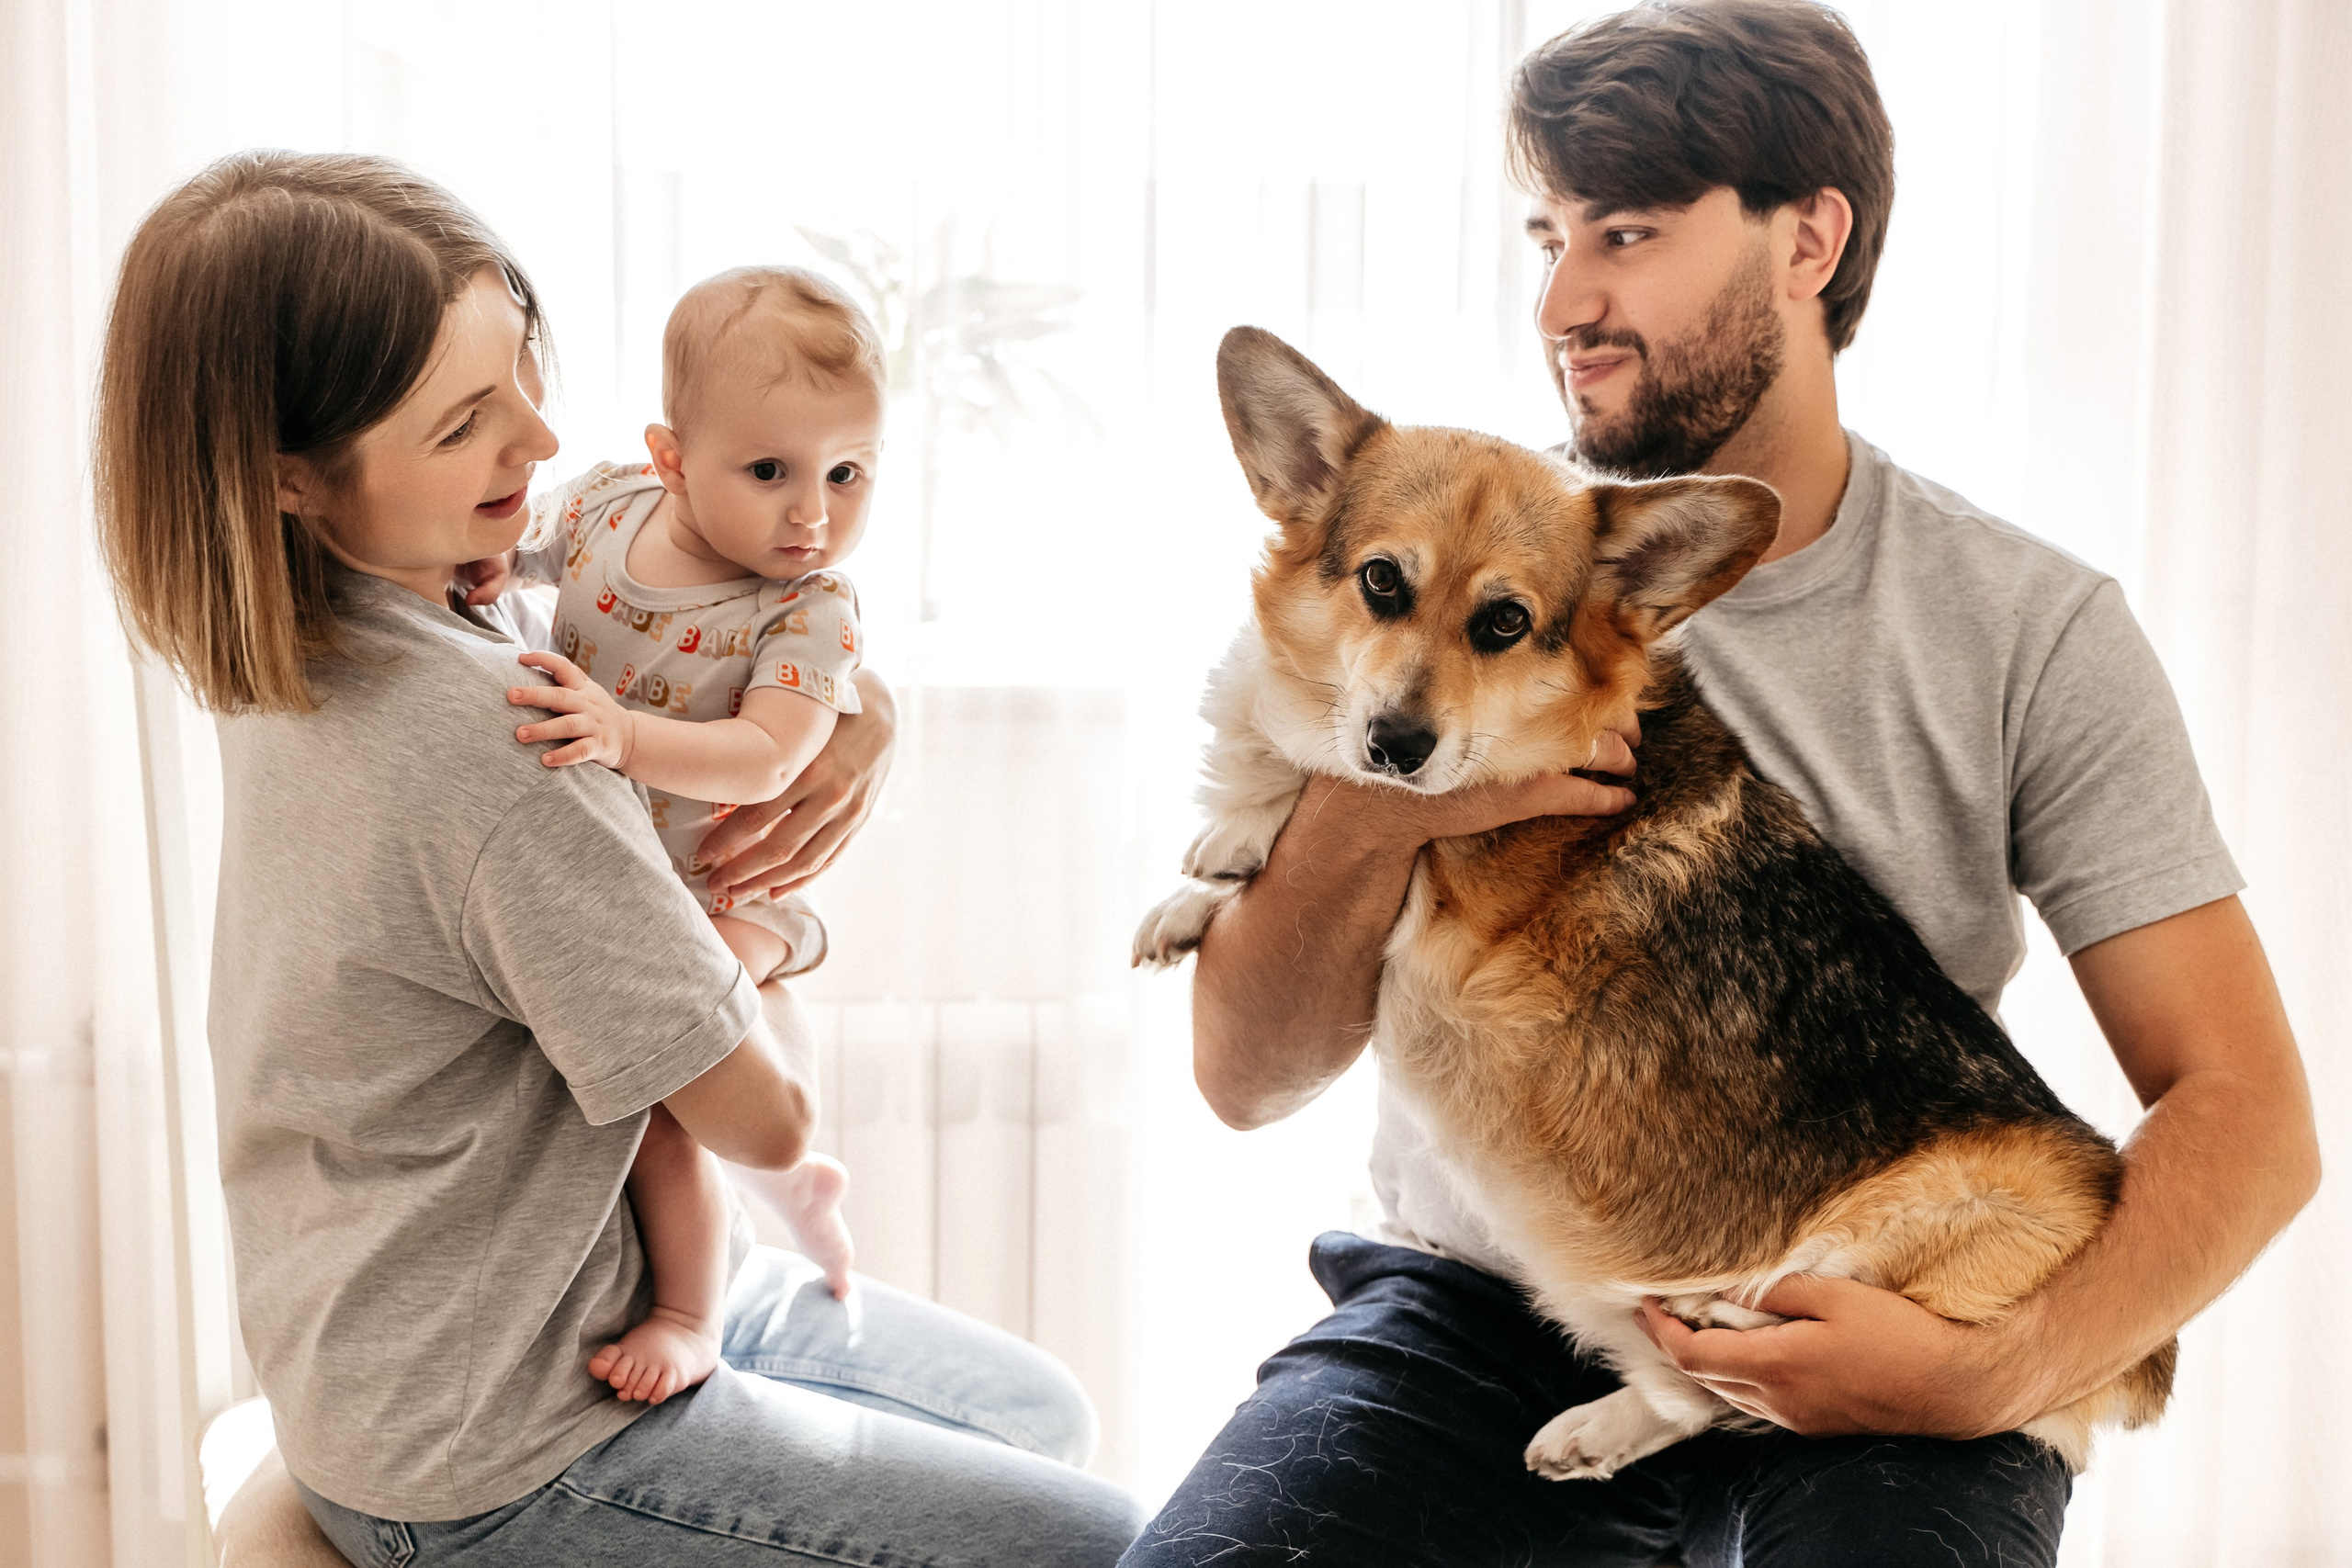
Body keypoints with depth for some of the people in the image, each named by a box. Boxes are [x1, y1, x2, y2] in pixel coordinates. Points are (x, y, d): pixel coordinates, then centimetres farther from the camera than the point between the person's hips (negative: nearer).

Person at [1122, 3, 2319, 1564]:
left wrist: (1994, 1376, -22)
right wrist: (1368, 818, -21)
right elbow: (1247, 1078, -2)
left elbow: (2249, 1112, -5)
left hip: (1859, 1339, 0)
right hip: (1481, 1311, 1)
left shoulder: (2032, 628, -3)